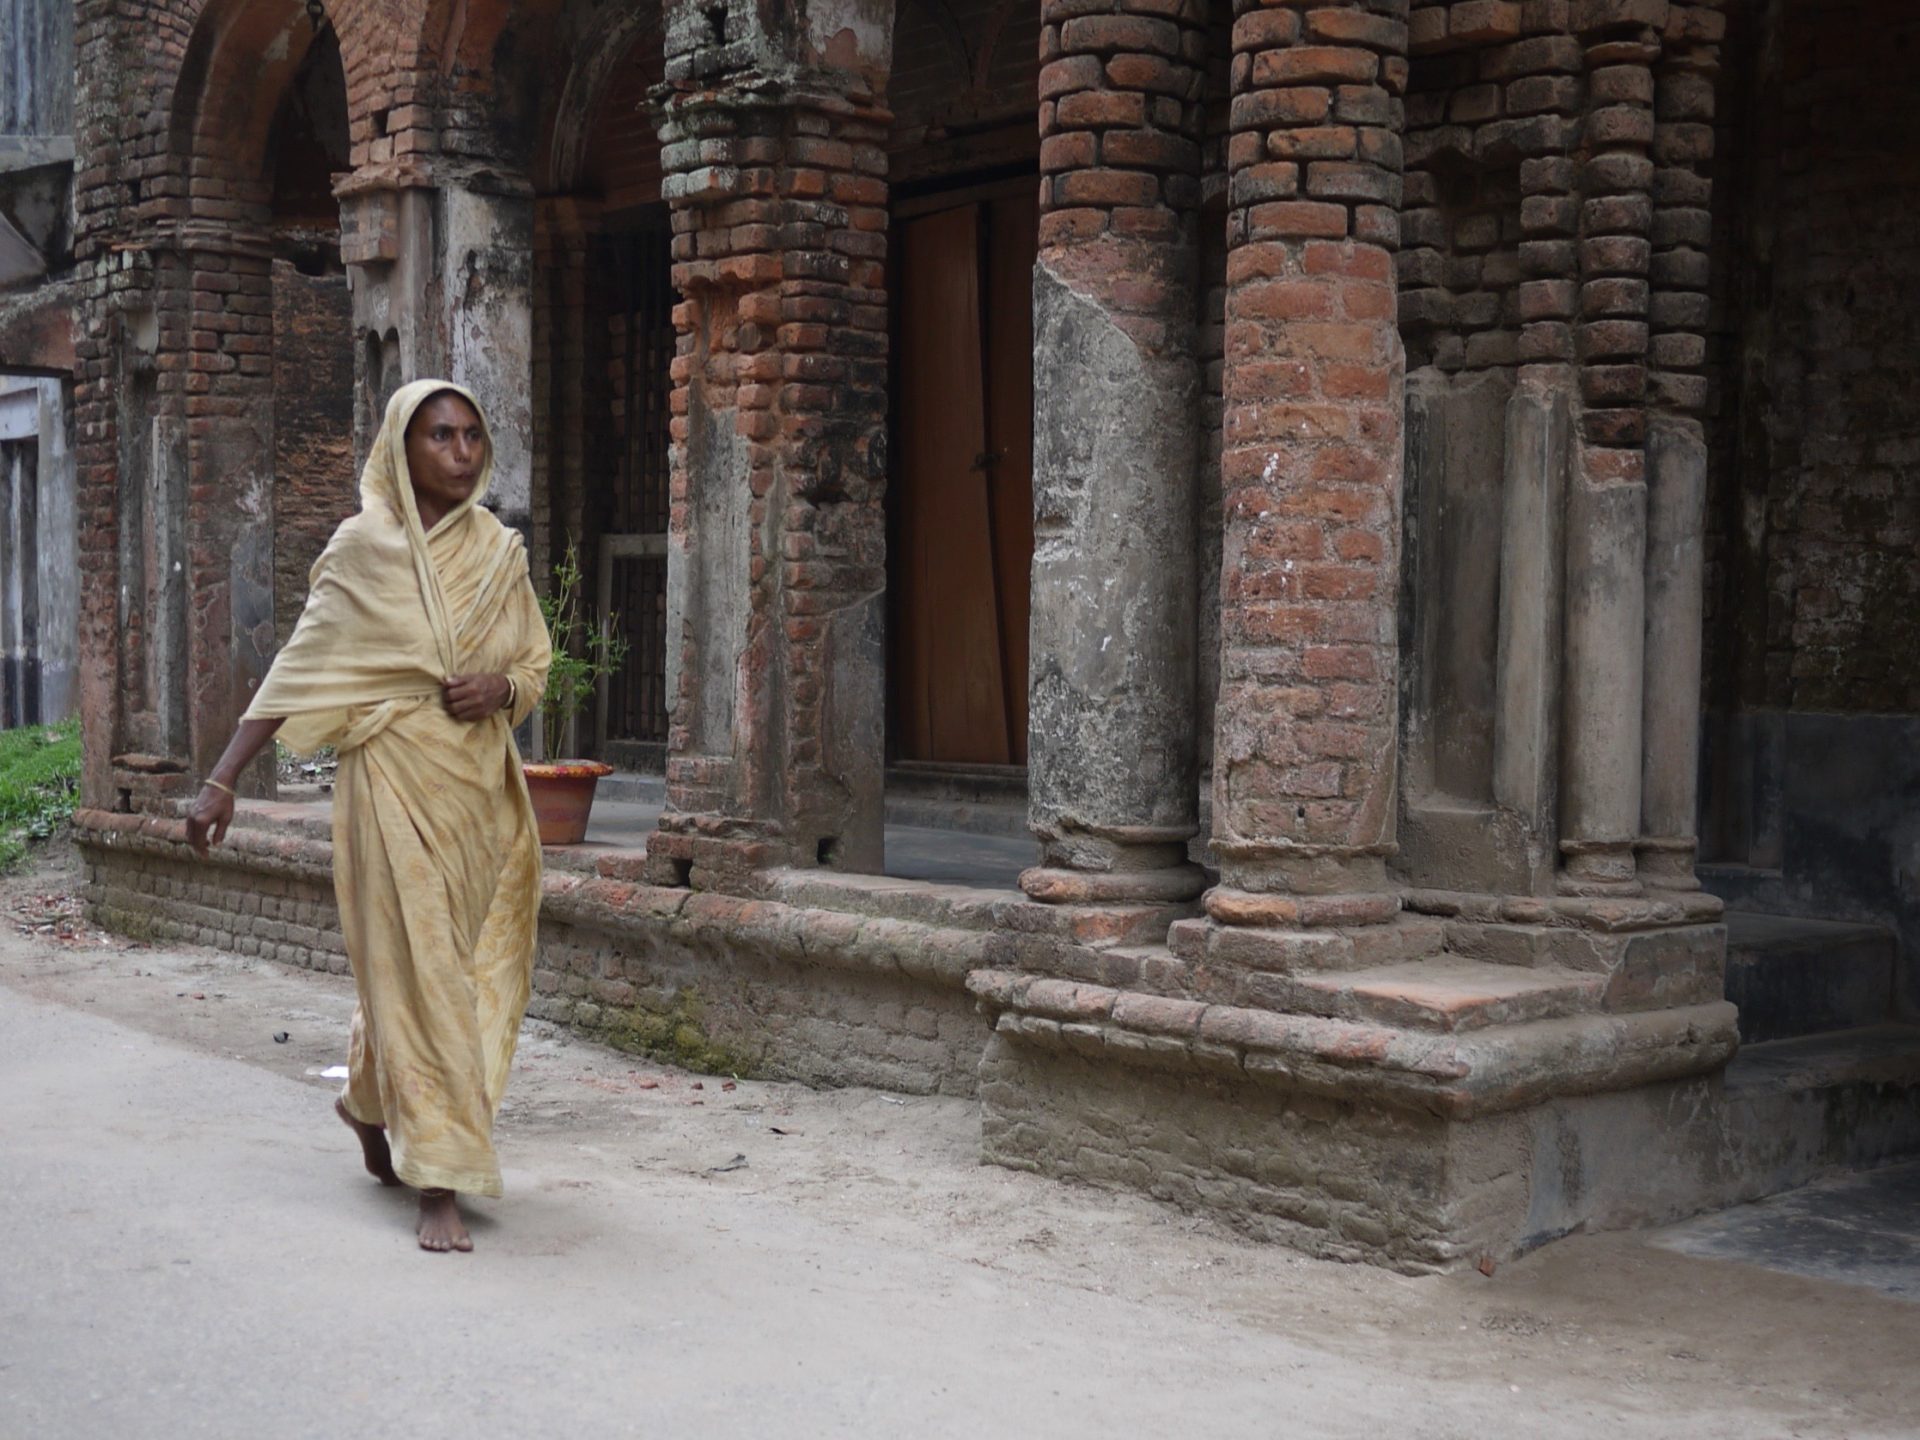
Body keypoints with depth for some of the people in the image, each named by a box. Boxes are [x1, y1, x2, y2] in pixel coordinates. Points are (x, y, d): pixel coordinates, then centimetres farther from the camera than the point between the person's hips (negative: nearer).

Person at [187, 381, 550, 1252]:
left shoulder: (500, 552, 8)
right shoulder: (365, 547, -6)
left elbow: (536, 664, 16)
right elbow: (301, 668, -8)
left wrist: (502, 689, -8)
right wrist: (223, 778, -14)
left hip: (482, 783, 6)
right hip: (397, 778, -5)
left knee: (475, 970, 13)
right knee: (417, 968, -6)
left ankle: (371, 1103, 39)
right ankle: (439, 1186, -1)